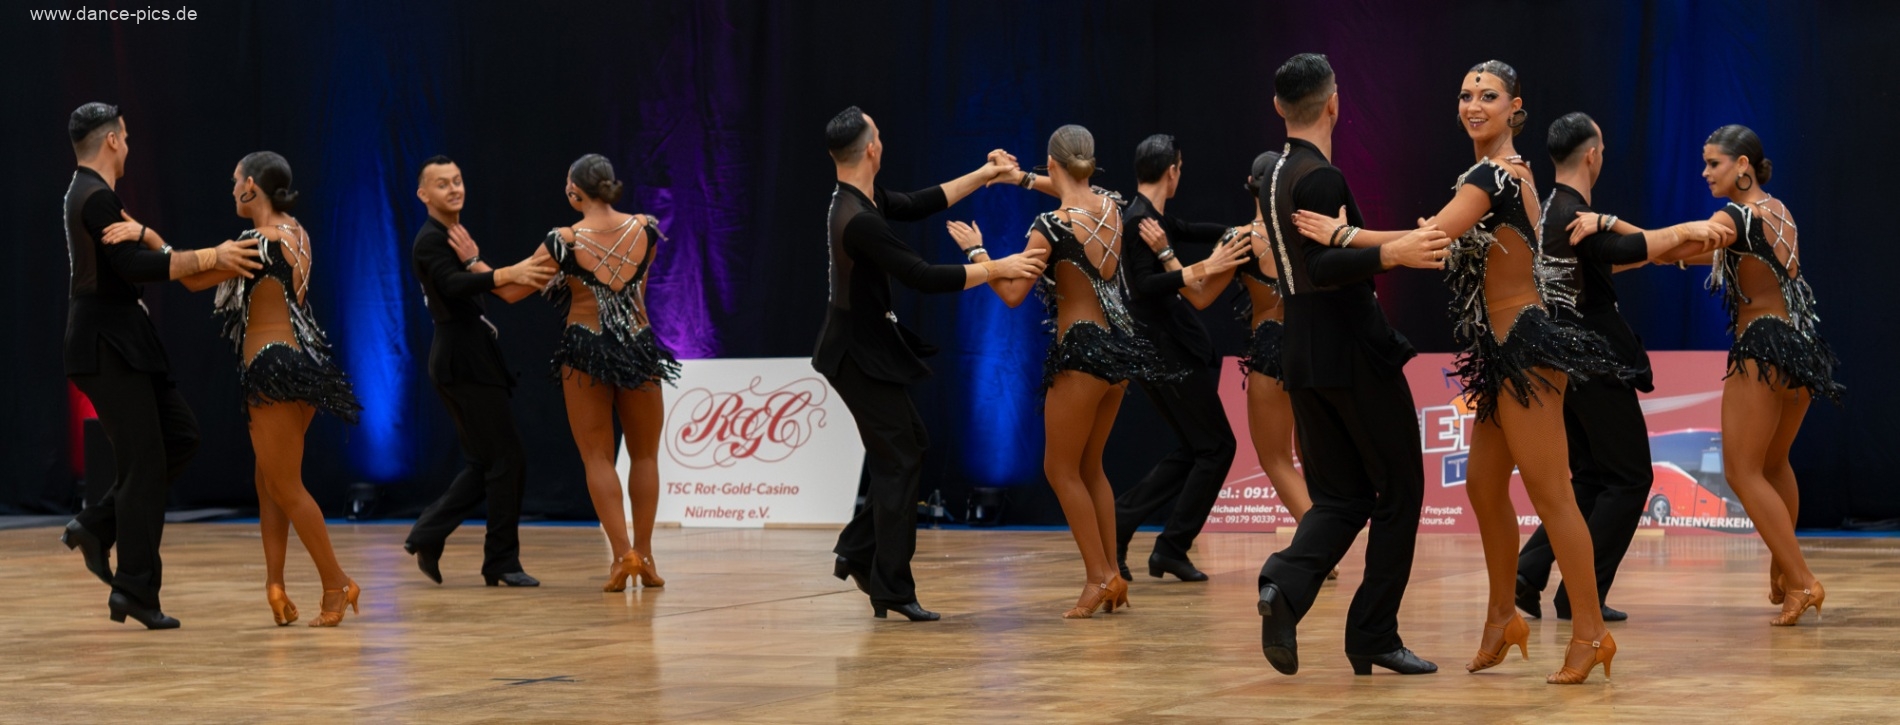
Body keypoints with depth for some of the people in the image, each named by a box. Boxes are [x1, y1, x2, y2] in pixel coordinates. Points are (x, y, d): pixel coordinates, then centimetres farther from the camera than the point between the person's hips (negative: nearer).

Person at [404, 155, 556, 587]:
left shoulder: (458, 236, 19)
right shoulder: (430, 240, -10)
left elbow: (495, 290, 10)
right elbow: (452, 285, -30)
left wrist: (474, 260, -9)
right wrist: (507, 274, -42)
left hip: (471, 361, 10)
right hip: (462, 364, -10)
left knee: (486, 464, 13)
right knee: (507, 459, -9)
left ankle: (427, 537, 16)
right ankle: (503, 562, -4)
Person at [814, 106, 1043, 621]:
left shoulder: (860, 199, 3)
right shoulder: (859, 221, -27)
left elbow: (918, 206, 18)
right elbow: (923, 277, -27)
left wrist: (984, 176, 21)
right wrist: (996, 268, -21)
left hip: (867, 347, 10)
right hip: (860, 354, -10)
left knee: (910, 444, 17)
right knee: (898, 461, -5)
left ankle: (858, 553, 20)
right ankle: (892, 589, -1)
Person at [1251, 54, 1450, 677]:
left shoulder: (1273, 176, 11)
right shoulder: (1322, 179, -16)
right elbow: (1320, 268, -26)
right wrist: (1393, 254, -38)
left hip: (1303, 359, 8)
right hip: (1356, 353, -8)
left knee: (1341, 498, 10)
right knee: (1399, 493, 4)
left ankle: (1286, 585, -17)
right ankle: (1374, 636, 3)